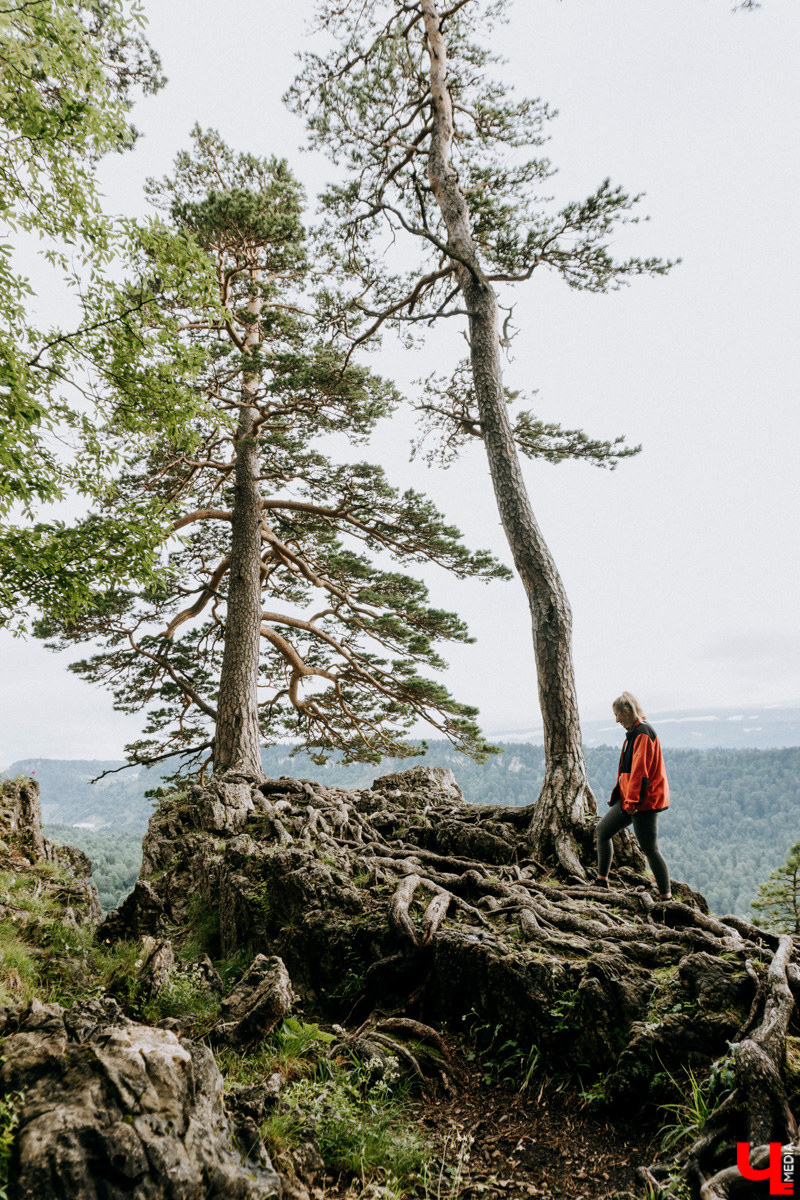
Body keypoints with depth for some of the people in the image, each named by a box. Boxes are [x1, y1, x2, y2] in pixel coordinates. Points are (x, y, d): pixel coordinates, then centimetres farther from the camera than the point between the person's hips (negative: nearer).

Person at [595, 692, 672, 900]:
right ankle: (602, 882, 23)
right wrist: (626, 799, 20)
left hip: (644, 802, -10)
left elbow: (640, 772, -23)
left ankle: (666, 897, 7)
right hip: (628, 799, 10)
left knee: (650, 849, -4)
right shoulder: (634, 732, 13)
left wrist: (632, 802, -22)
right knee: (603, 830, 14)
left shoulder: (643, 734, -18)